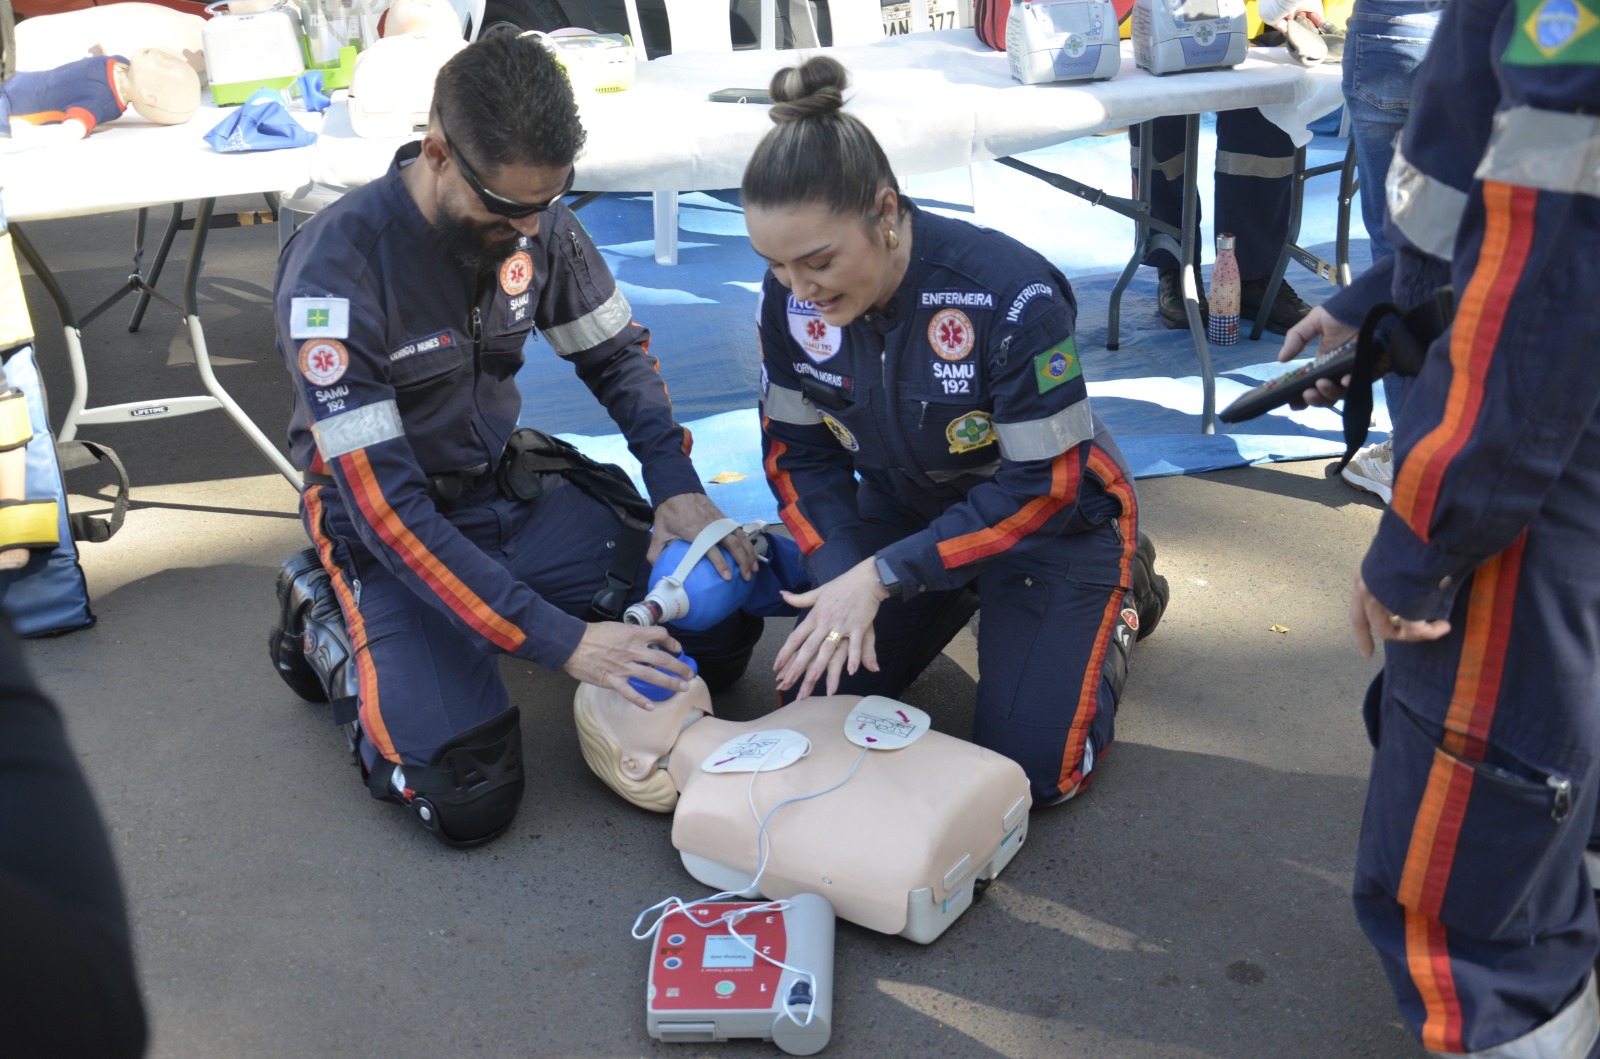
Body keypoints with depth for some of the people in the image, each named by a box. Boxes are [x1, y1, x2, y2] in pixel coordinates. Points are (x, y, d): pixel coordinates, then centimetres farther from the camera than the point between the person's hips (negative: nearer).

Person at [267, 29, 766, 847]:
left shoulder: (537, 221, -9)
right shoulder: (337, 267, -27)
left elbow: (617, 354, 6)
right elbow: (385, 506, -28)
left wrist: (677, 487, -12)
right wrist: (559, 639, -31)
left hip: (513, 487, 6)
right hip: (387, 528, -5)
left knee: (724, 629, -5)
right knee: (468, 798, -21)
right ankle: (327, 628, 6)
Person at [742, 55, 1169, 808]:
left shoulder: (1011, 295, -35)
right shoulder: (788, 297, -19)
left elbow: (1044, 486, -28)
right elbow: (798, 451, -7)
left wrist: (883, 576, -32)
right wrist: (839, 576, -23)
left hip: (1053, 520, -4)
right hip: (905, 505, 5)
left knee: (1029, 767, -9)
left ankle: (1119, 598, 19)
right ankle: (957, 600, 25)